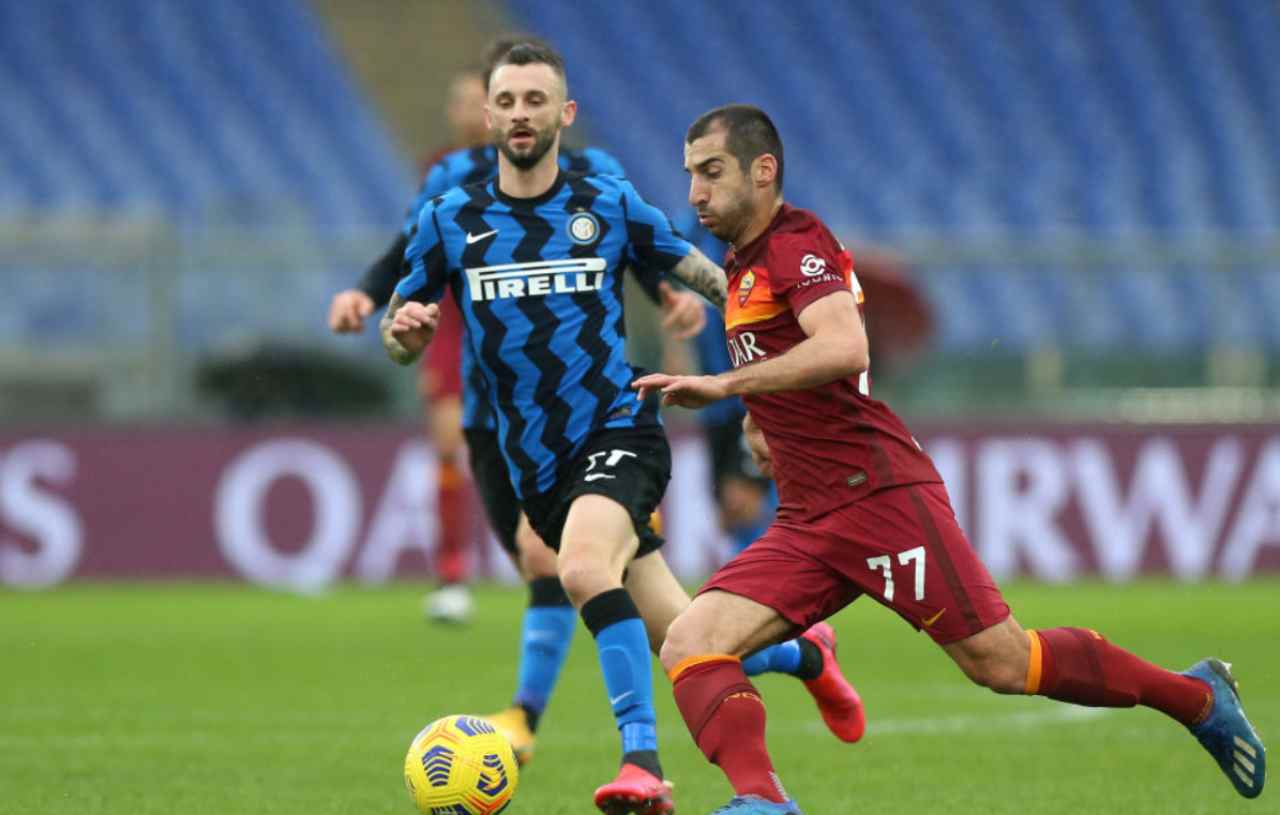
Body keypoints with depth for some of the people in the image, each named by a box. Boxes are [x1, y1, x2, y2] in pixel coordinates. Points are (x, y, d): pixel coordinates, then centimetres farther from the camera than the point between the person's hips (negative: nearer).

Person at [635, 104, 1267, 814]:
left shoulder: (796, 243, -9)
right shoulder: (743, 264, 19)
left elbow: (844, 348, -28)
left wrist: (725, 385, -30)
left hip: (877, 491, -9)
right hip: (806, 522, 9)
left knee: (1001, 662, -8)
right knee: (688, 647, -12)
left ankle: (1196, 696, 10)